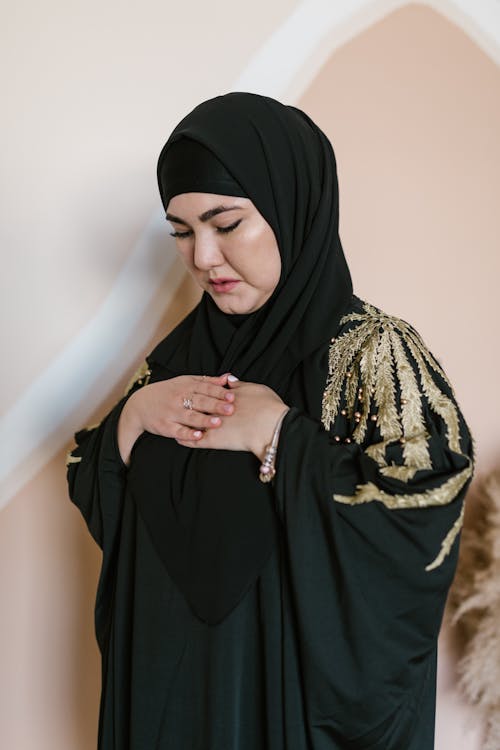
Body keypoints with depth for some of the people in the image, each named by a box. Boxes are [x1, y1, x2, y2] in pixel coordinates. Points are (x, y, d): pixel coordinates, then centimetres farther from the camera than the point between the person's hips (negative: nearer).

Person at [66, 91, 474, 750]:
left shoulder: (376, 352, -16)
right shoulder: (185, 350, 0)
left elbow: (420, 539, -26)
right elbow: (93, 496, 4)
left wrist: (275, 433, -24)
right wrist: (134, 416, -14)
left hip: (297, 694, -4)